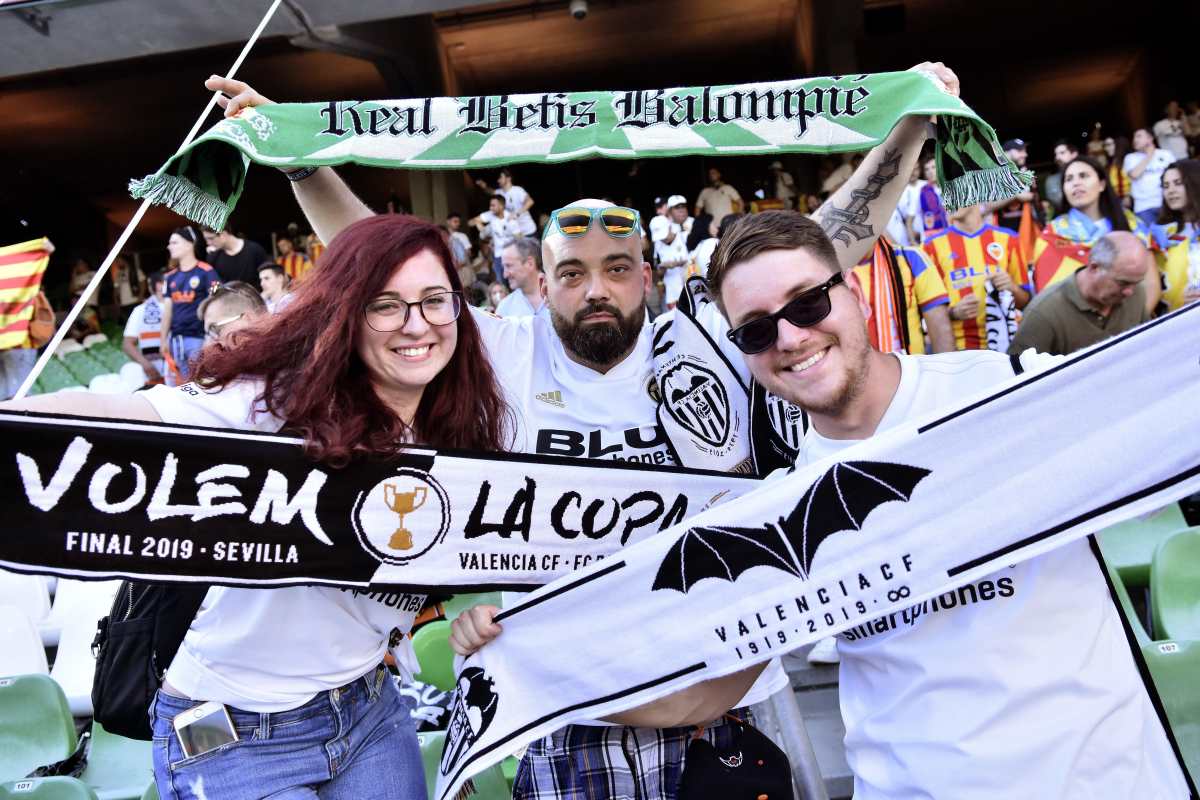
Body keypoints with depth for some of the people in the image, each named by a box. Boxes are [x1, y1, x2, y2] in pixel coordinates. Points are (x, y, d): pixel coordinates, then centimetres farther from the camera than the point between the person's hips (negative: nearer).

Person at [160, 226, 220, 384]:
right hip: (176, 338, 7)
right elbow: (168, 309, 18)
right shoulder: (171, 276, 14)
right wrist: (164, 340, 17)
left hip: (198, 338, -7)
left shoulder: (206, 272, -7)